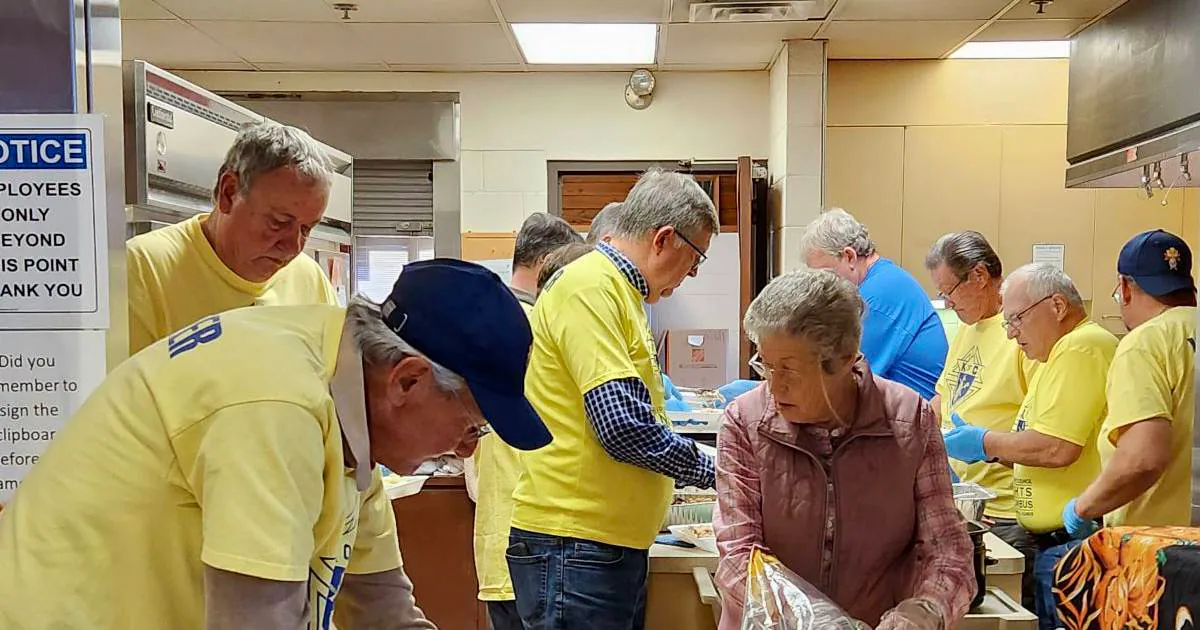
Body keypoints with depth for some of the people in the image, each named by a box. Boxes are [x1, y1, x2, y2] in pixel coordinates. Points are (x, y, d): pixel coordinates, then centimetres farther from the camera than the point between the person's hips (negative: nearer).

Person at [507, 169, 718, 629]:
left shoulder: (616, 289, 16)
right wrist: (709, 470, -10)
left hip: (614, 541, 10)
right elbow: (622, 423, -23)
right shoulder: (590, 286, -16)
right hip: (573, 544, -10)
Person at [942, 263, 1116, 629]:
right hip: (1051, 543, 10)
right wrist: (989, 449, 8)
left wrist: (985, 443, -11)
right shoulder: (1061, 354, 19)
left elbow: (1056, 448, -24)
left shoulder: (1081, 347, -14)